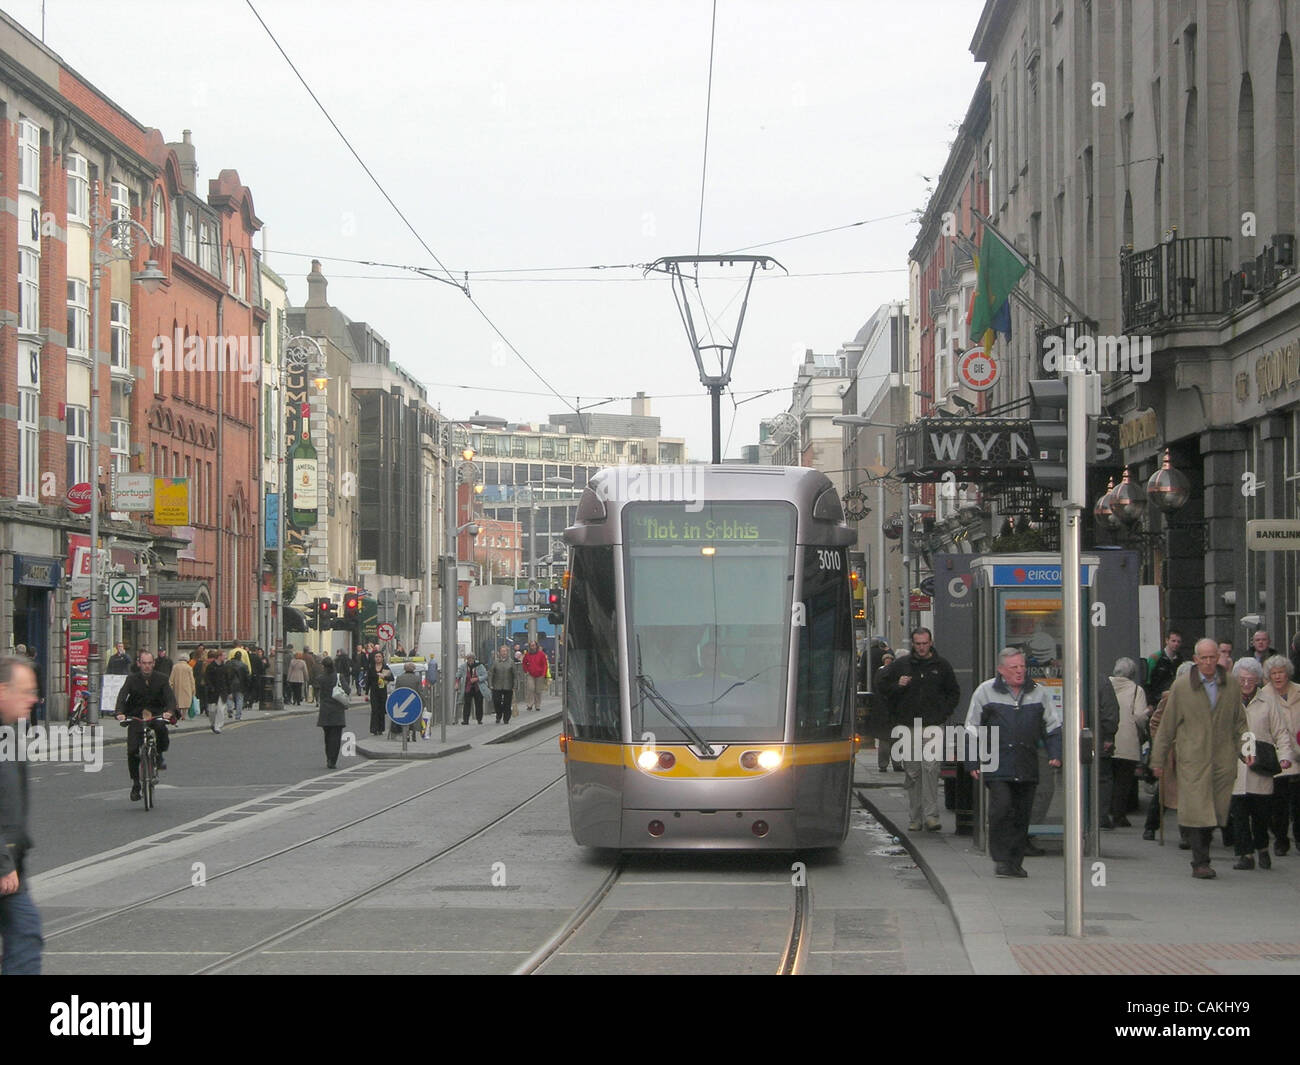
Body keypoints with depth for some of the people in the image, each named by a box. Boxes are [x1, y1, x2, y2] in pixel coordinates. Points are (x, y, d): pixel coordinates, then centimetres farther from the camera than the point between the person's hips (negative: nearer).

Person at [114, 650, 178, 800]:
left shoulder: (160, 680, 0)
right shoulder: (132, 679, -2)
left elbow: (170, 696, -12)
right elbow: (122, 696, -14)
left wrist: (170, 711, -33)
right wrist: (120, 713, -33)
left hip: (156, 714, 0)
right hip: (135, 717, 0)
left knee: (161, 728, -36)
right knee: (132, 751, -12)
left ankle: (160, 754, -6)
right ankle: (135, 784, 4)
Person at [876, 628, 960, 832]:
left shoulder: (941, 666, 9)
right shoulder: (901, 664, 8)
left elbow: (953, 692, 19)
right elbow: (882, 685, 12)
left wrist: (944, 713, 6)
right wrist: (897, 686, -7)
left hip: (933, 725, -1)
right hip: (907, 726, 1)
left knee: (930, 768, -15)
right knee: (912, 772, 3)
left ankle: (931, 815, -15)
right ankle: (915, 817, 10)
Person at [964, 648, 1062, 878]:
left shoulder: (1039, 693, 11)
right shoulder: (986, 692, 3)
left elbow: (1053, 727, 17)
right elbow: (973, 730, 7)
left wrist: (1055, 754, 2)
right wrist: (973, 763, 2)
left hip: (1027, 768, 3)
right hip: (997, 766, -3)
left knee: (1022, 815, 5)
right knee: (1001, 809, -15)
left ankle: (1015, 862, 14)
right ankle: (1001, 858, -6)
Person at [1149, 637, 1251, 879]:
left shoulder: (1231, 685, 8)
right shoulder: (1181, 687, 0)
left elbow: (1239, 721, 18)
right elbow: (1167, 726, 5)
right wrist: (1157, 760, 7)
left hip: (1223, 759, 3)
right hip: (1192, 758, -3)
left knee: (1214, 812, 2)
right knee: (1197, 810, -10)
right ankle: (1200, 863, -8)